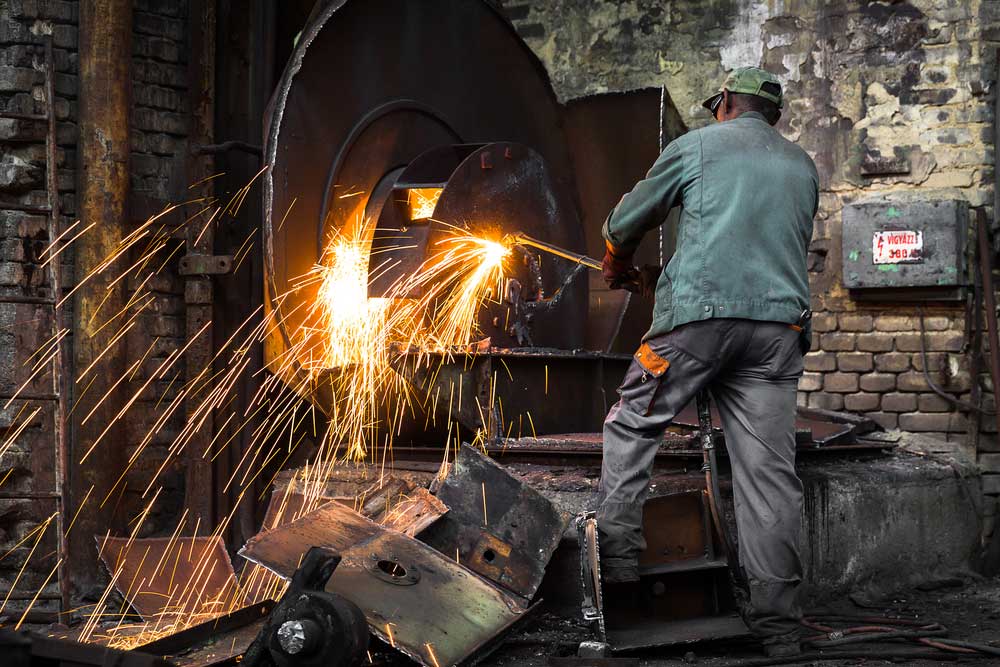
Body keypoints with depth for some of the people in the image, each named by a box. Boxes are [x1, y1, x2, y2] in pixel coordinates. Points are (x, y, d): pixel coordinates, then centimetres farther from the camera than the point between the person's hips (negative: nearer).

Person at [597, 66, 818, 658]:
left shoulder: (698, 146, 10)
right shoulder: (803, 167, 21)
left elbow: (626, 222, 16)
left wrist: (619, 265, 37)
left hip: (699, 315, -3)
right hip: (780, 322, 4)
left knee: (632, 428, 12)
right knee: (769, 469, 1)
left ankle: (619, 560, 5)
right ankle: (778, 626, 2)